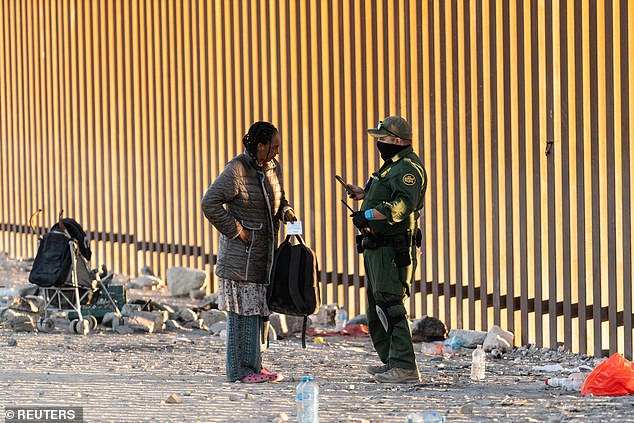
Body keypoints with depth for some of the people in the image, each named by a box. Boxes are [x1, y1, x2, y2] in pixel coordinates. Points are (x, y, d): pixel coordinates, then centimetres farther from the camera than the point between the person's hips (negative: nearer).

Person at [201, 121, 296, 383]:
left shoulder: (273, 169, 10)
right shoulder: (237, 169, -15)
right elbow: (210, 204, -18)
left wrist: (285, 211, 4)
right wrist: (236, 230, -16)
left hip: (264, 252, 8)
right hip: (241, 252, -8)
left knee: (260, 309, 10)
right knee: (243, 310, -8)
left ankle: (254, 366, 18)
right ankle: (240, 369, -5)